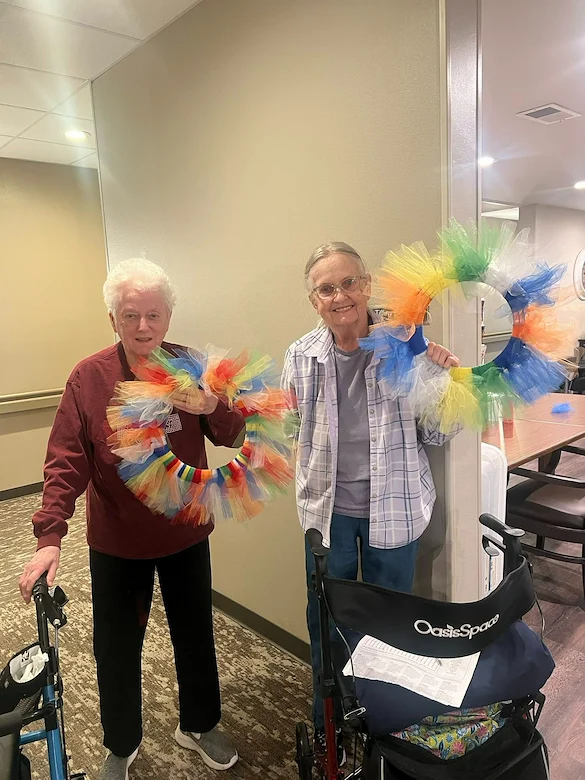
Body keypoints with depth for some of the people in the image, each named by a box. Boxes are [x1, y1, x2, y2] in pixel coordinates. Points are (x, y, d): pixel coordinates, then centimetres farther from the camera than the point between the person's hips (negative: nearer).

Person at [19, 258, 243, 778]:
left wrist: (215, 407, -27)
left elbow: (232, 436, -6)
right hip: (116, 544, -1)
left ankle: (199, 725, 47)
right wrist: (50, 536, -22)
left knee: (196, 637, 19)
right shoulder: (89, 378, -13)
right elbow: (66, 462, -13)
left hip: (187, 536, 2)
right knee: (116, 649, 16)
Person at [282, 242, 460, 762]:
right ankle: (328, 727, 46)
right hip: (328, 509, 2)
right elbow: (289, 429, 6)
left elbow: (434, 435, -5)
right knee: (326, 623, 18)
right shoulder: (303, 356, -7)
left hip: (393, 510, -1)